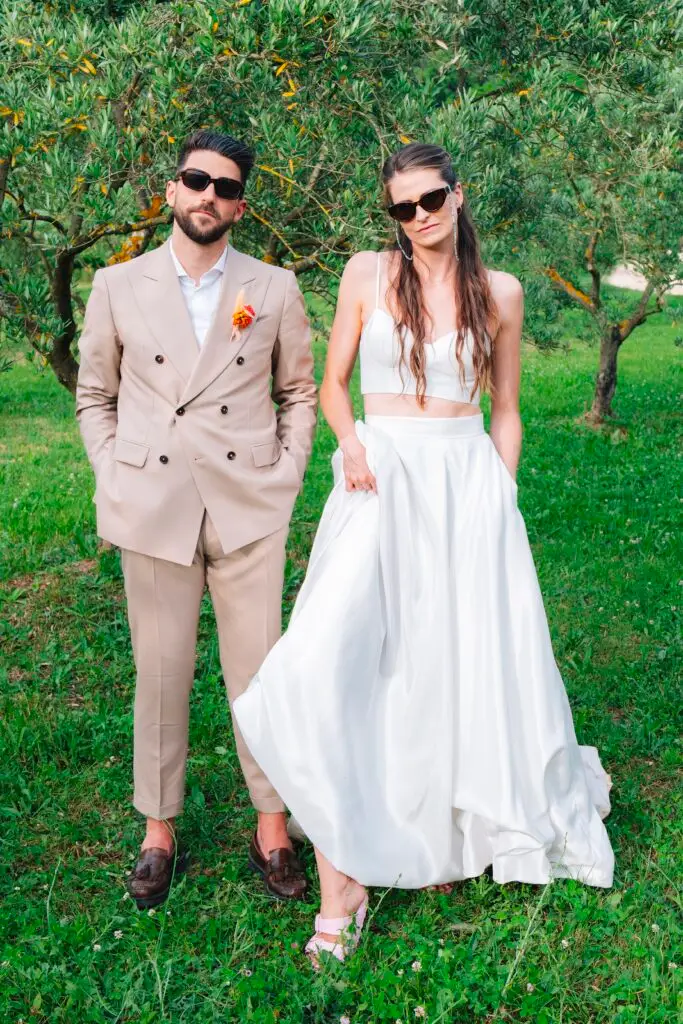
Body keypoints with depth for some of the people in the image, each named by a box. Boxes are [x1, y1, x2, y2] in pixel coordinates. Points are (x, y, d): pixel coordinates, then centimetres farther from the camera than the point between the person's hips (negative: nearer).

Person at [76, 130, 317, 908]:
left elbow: (299, 390, 14)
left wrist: (288, 472, 3)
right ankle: (158, 833, 22)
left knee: (259, 671, 4)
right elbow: (94, 396, 13)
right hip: (153, 510, 0)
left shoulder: (274, 289, 6)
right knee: (161, 672, 7)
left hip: (250, 509, 0)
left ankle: (272, 830, 19)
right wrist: (113, 479, 3)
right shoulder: (118, 287, 6)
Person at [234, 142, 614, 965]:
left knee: (468, 658, 5)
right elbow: (333, 382, 9)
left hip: (469, 485, 2)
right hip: (383, 482, -1)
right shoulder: (368, 274, 5)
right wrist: (349, 441, -11)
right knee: (338, 660, -16)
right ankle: (343, 878, -6)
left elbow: (505, 410, 12)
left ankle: (456, 828, 35)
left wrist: (501, 498, 3)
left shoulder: (499, 293, 7)